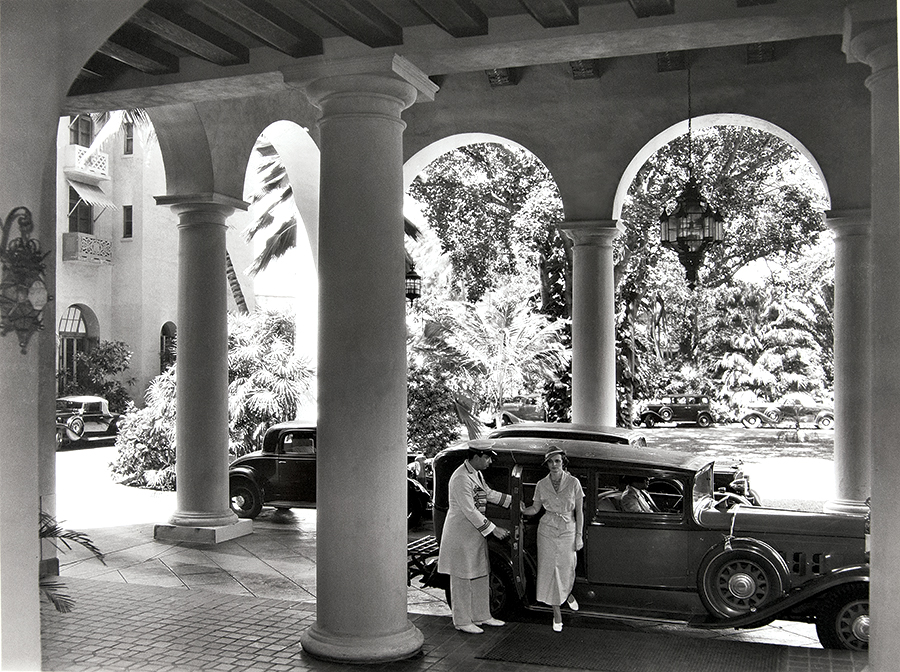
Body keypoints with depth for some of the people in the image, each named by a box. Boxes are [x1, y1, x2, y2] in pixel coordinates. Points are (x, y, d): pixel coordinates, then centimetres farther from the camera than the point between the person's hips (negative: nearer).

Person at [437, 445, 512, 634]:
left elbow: (489, 494, 23)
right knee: (462, 578, 1)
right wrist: (493, 529, -21)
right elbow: (470, 511, -25)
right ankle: (462, 622, 12)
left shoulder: (477, 473, 8)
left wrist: (514, 501, 22)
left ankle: (481, 616, 28)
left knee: (480, 576, 16)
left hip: (476, 532, 10)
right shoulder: (461, 478, -24)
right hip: (461, 534, -10)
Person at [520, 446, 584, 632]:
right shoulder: (542, 485, -1)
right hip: (547, 531, 1)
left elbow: (579, 512, -1)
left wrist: (579, 535, -3)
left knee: (566, 568, 5)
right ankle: (557, 612, 13)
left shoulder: (573, 483, -6)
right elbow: (535, 509, 5)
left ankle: (567, 593, 42)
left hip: (568, 531, -1)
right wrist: (522, 509, -15)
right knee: (549, 569, 1)